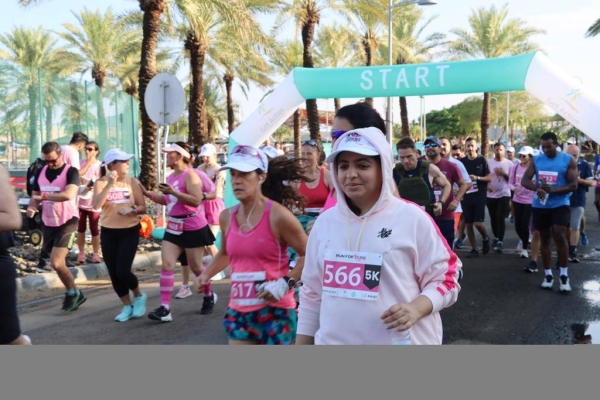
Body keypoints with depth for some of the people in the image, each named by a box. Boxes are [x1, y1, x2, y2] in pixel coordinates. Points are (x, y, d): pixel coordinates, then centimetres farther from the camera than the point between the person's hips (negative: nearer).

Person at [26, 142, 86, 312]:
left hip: (67, 222, -7)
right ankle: (74, 293, 30)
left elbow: (68, 195, -30)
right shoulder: (41, 172, 5)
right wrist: (31, 207, -8)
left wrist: (44, 196, -25)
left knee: (56, 263, -15)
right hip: (48, 223, 7)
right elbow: (35, 195, 14)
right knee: (58, 263, 13)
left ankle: (73, 293, 7)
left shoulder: (71, 172, -13)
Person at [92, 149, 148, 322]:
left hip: (130, 231, -1)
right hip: (108, 233, 2)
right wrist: (110, 184, -23)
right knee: (113, 273, 4)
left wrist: (132, 210, -22)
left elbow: (143, 207, -1)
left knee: (122, 271, -12)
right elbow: (96, 205, -19)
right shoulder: (101, 183, -3)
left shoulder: (132, 182, -2)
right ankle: (127, 306, 22)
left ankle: (139, 296, 16)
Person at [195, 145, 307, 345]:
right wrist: (206, 274, 8)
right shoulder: (227, 217, 4)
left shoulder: (277, 216, -15)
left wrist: (286, 283, -20)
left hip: (275, 311, -6)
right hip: (239, 311, 6)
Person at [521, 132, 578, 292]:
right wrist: (537, 188, -22)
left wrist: (553, 190, -23)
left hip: (560, 204, -3)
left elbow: (573, 185, -9)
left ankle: (564, 275, -6)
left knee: (560, 235, -18)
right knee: (544, 239, 9)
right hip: (540, 205, 3)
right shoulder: (536, 160, 4)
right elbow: (525, 180, -1)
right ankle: (548, 274, 20)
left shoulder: (568, 160, -4)